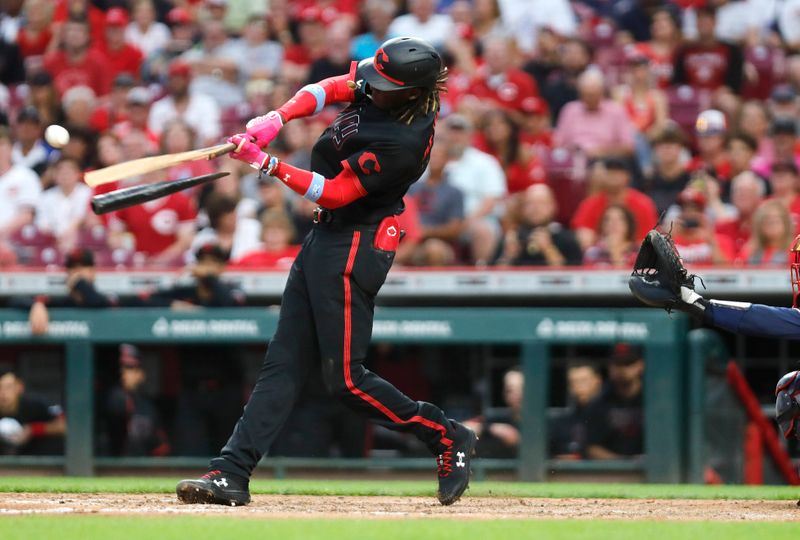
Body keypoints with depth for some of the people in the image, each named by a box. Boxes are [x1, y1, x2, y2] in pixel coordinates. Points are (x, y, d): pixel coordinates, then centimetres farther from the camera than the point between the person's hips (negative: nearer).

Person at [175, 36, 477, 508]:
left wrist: (266, 164, -19)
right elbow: (330, 89, 7)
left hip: (354, 247, -9)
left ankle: (447, 438, 9)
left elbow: (334, 193, -22)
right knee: (284, 362, 5)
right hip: (327, 236, 9)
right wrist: (275, 120, -9)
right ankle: (232, 475, 2)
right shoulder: (382, 86, -3)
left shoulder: (404, 142, -26)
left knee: (345, 377, -7)